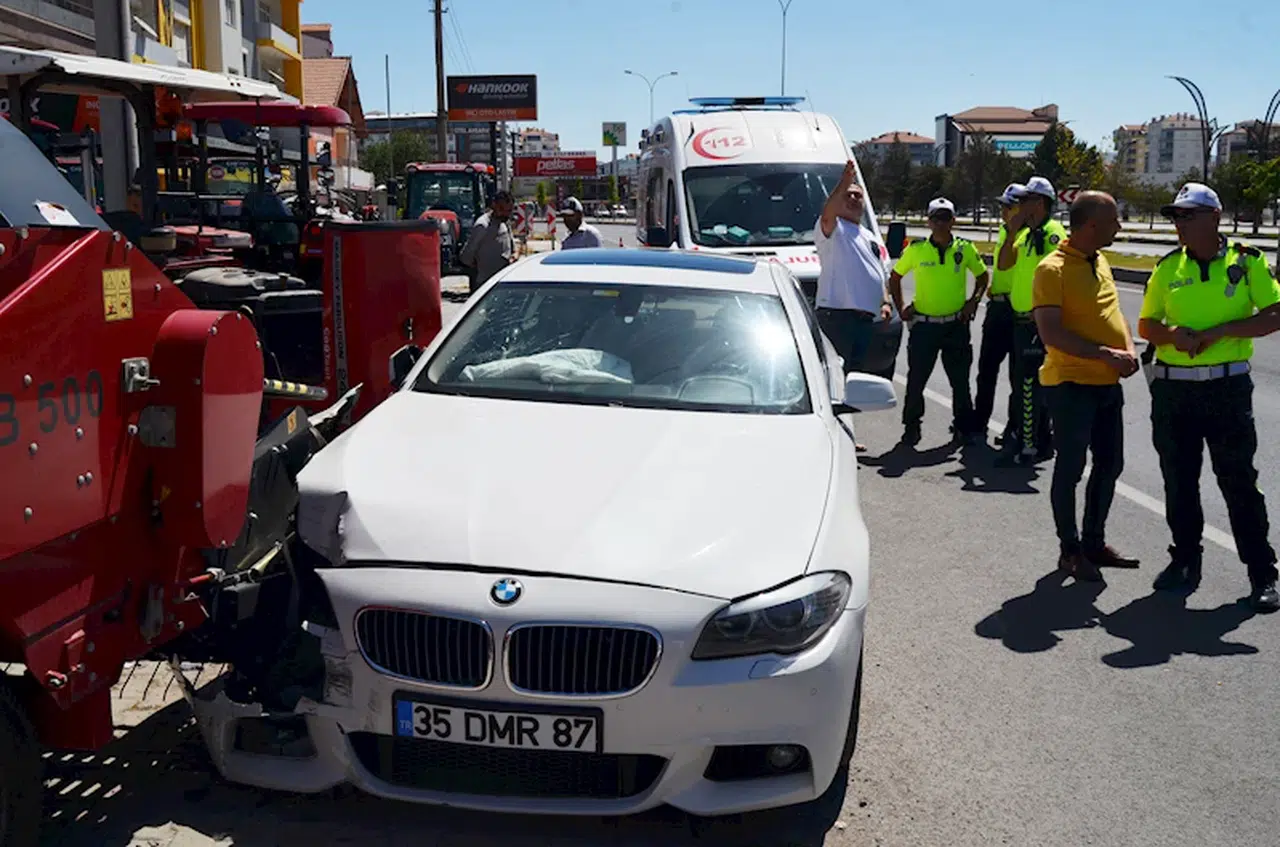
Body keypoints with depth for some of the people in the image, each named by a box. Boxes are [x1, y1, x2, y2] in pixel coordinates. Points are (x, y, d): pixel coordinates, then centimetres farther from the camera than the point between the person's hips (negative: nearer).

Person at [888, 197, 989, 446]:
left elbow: (982, 275, 16)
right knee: (916, 379, 2)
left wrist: (974, 301, 3)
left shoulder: (965, 249, 0)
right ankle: (911, 427, 16)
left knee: (960, 379, 9)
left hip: (956, 324, 1)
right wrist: (900, 308, 4)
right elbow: (895, 277, 11)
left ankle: (964, 425, 22)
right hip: (924, 325, -1)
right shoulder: (916, 250, -3)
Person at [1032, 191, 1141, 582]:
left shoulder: (1100, 262, 10)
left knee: (1110, 465, 15)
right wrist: (1106, 355, -24)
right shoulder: (1053, 269, -15)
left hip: (1108, 385, 8)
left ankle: (1094, 542, 30)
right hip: (1071, 384, -8)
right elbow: (1051, 334, -23)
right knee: (1070, 469, 3)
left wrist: (1129, 348, 2)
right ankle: (1070, 550, 17)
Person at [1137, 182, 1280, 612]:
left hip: (1227, 387, -3)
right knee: (1178, 480, 11)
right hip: (1172, 387, 3)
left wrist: (1220, 331, -17)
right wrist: (1174, 333, -11)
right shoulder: (1168, 267, 6)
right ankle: (1185, 560, 26)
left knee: (1239, 481, 1)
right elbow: (1146, 325, 10)